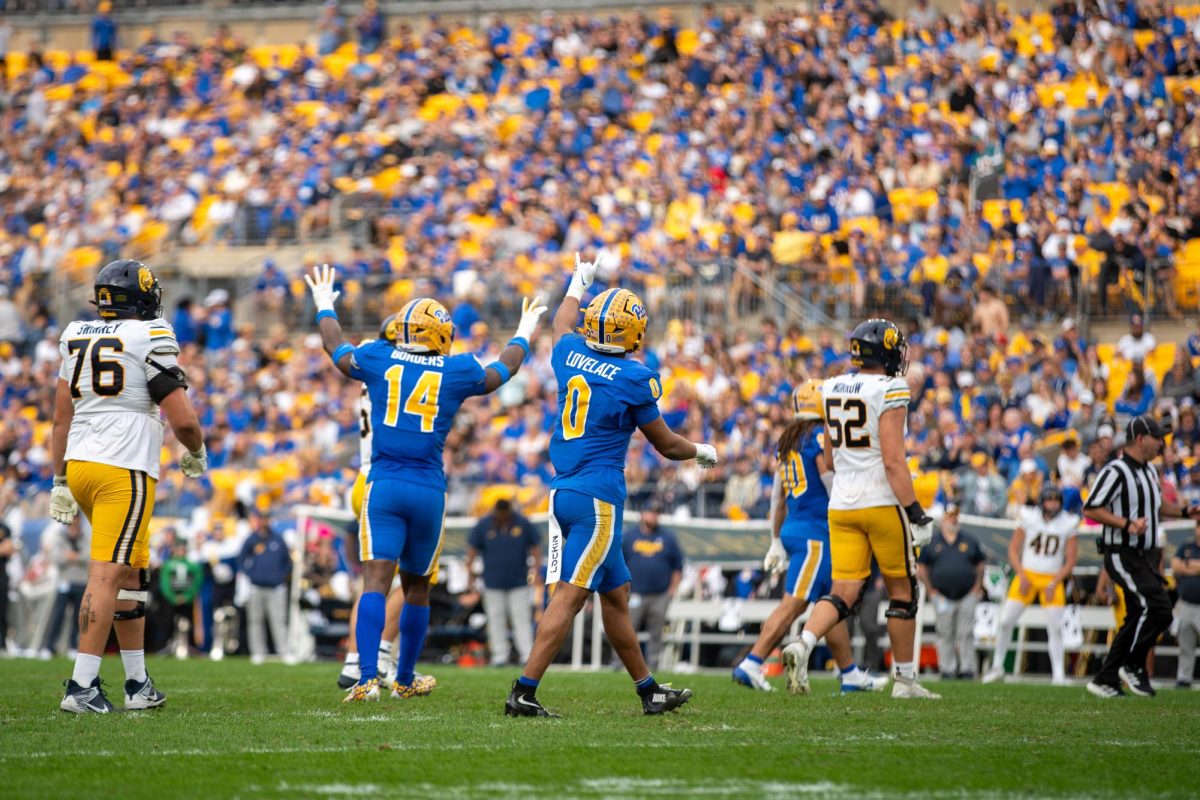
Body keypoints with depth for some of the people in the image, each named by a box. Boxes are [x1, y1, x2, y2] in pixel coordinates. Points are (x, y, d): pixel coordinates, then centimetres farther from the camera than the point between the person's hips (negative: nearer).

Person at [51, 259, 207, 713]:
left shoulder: (76, 338, 12)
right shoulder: (151, 340, -7)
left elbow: (61, 419, 14)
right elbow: (182, 420, -10)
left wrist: (60, 481, 19)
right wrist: (196, 454, 10)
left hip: (78, 465, 7)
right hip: (124, 471, -7)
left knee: (131, 573, 17)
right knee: (107, 576, -9)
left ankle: (137, 682, 20)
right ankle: (81, 687, -15)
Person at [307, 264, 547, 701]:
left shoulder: (377, 360, 3)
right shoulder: (457, 372, 4)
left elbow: (336, 347, 25)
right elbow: (504, 369, 25)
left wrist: (325, 308, 45)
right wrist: (523, 335, 45)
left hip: (383, 485, -1)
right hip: (429, 490, 1)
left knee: (376, 580, -9)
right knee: (416, 587, 15)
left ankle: (367, 678, -23)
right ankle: (405, 680, 27)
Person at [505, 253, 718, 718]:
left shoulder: (571, 357, 6)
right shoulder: (634, 379, -9)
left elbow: (562, 325, 33)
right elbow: (666, 445, 3)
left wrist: (579, 284, 51)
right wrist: (702, 452, 23)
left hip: (562, 492, 8)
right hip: (599, 496, -8)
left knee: (615, 594, 16)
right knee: (570, 596, -10)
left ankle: (649, 690, 25)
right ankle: (524, 692, -17)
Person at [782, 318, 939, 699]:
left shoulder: (831, 390, 9)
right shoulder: (889, 393, -12)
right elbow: (893, 460, -17)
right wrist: (916, 514, -14)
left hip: (842, 505, 6)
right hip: (883, 502, -5)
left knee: (844, 594, 3)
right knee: (902, 591, 10)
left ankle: (802, 645, -23)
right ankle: (904, 678, 17)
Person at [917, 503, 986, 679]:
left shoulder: (969, 541, 11)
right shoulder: (931, 542, 6)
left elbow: (980, 564, 16)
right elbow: (921, 567, 8)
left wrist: (978, 586, 5)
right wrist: (930, 590, 1)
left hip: (967, 595, 1)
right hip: (942, 597, -1)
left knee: (966, 635, -3)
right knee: (945, 634, 0)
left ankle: (967, 669, -2)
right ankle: (947, 669, 4)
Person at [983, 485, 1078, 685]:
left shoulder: (1068, 524, -4)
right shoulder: (1028, 518, -5)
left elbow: (1071, 560, 1)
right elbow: (1013, 550, 1)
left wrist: (1054, 584, -8)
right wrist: (1022, 577, -9)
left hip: (1052, 579, 0)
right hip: (1027, 575, 0)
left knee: (1055, 627, -9)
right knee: (1006, 621, -4)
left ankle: (1058, 673, -2)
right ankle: (997, 667, 11)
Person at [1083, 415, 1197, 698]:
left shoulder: (1149, 470, 16)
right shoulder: (1116, 471, -14)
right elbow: (1090, 509, -18)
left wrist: (1184, 511, 14)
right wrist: (1126, 524, -25)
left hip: (1144, 557, 10)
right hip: (1123, 556, -10)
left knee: (1138, 617, 9)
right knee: (1158, 608, -19)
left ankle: (1105, 681, 14)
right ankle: (1133, 667, -4)